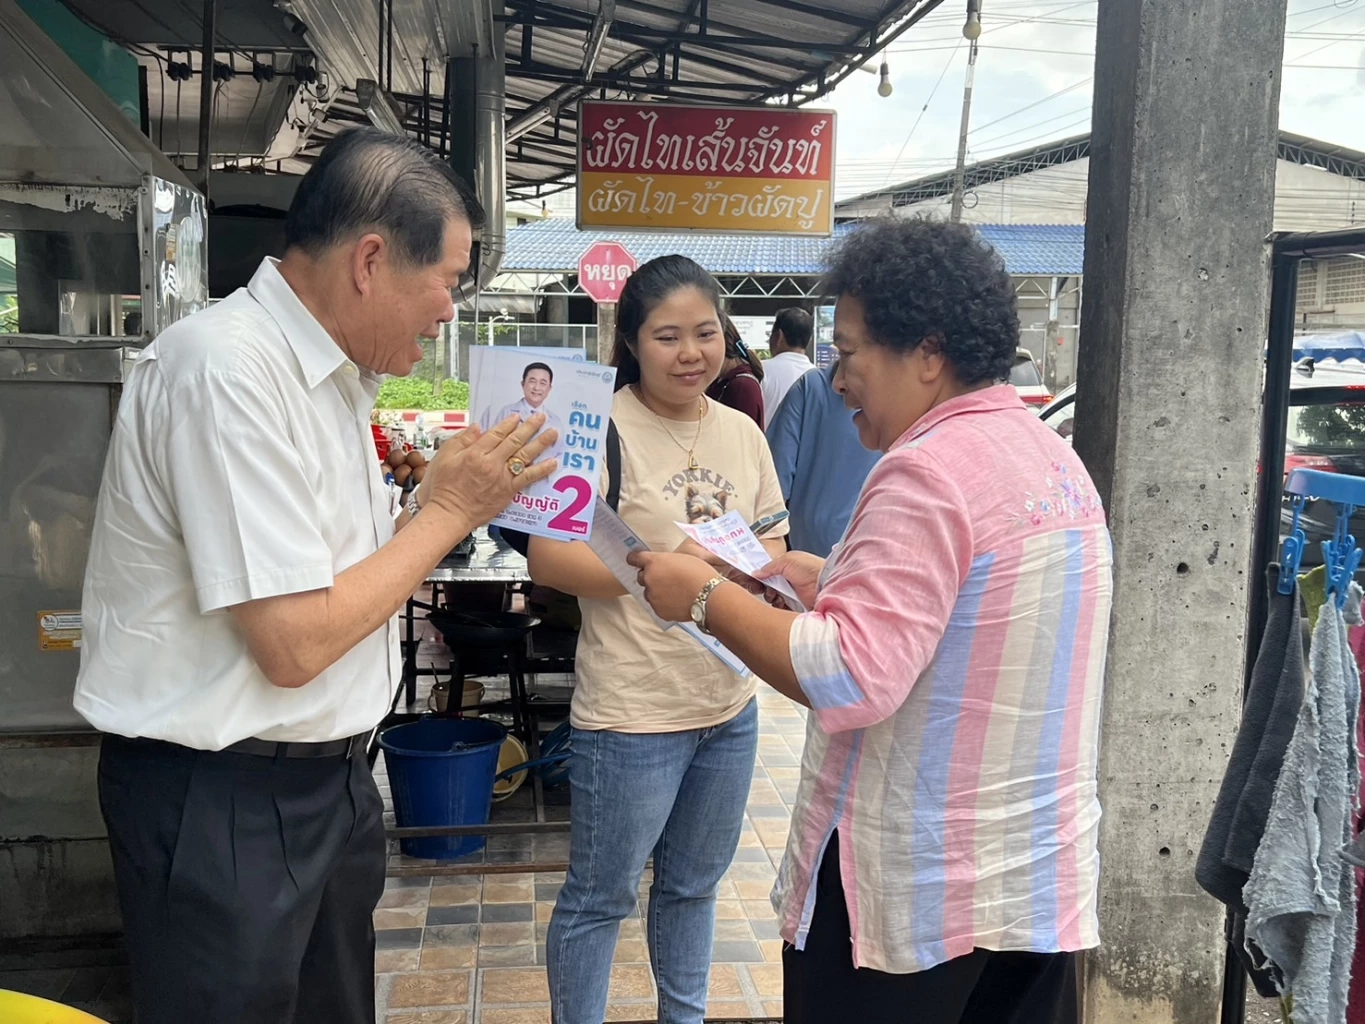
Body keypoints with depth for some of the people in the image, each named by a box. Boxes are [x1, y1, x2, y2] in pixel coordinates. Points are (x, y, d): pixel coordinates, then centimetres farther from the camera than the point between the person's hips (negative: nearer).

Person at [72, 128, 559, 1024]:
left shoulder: (330, 372, 6)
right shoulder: (229, 368, -23)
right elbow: (293, 644, -25)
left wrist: (440, 505, -2)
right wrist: (450, 509, -16)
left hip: (326, 774, 9)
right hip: (221, 804, -9)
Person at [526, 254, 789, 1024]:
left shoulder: (742, 431, 5)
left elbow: (772, 543, 13)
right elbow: (548, 559, -19)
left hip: (731, 706, 6)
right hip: (632, 713, -6)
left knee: (694, 884, 24)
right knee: (600, 899, 11)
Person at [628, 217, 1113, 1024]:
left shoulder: (929, 471, -21)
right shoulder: (1055, 459, 8)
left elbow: (850, 680, -27)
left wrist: (707, 597, -17)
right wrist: (835, 581, 13)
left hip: (916, 889, -8)